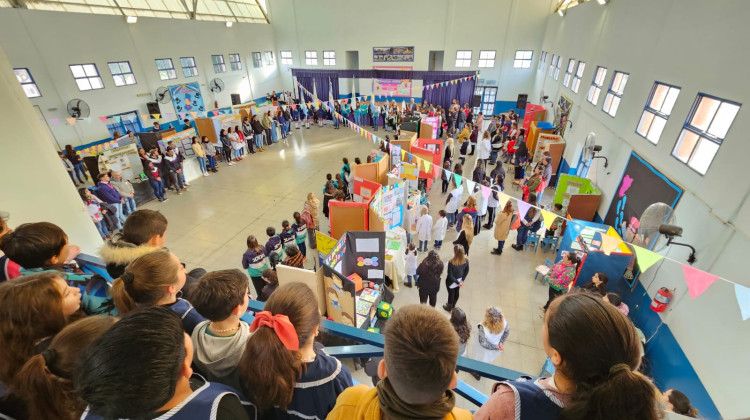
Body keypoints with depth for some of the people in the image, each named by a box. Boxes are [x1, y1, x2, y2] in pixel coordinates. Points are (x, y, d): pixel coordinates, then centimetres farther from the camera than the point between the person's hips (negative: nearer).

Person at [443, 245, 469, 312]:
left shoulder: (451, 262, -35)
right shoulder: (466, 260, -20)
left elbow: (450, 275, -27)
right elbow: (466, 271, -5)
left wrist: (458, 282, -15)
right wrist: (462, 280, -1)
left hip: (451, 282, -5)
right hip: (459, 280, 5)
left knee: (451, 294, 19)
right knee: (456, 293, 27)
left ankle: (449, 307, 45)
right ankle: (453, 305, 52)